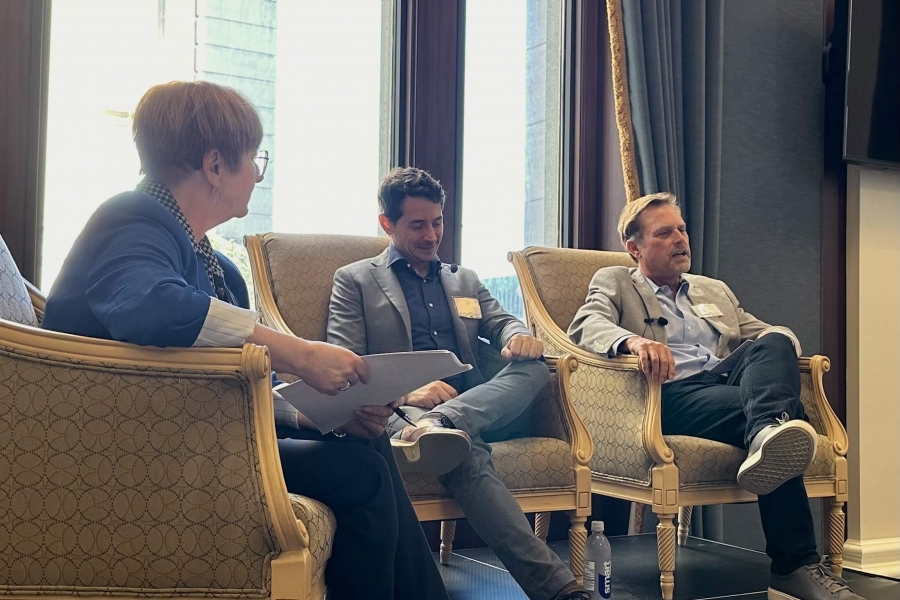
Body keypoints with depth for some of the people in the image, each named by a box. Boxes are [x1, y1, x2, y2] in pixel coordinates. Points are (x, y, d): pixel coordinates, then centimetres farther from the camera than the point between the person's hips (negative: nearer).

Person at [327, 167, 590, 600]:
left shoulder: (464, 280, 30)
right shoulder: (354, 280, 13)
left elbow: (502, 323, 19)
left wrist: (520, 335, -10)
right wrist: (405, 393, -21)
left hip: (479, 410, 5)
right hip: (401, 411, -4)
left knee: (533, 365, -27)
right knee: (466, 449, -39)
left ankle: (439, 425, -52)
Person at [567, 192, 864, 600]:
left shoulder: (716, 290, 35)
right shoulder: (613, 282, 18)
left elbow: (765, 335, 29)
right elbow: (585, 328, -4)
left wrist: (779, 345, -1)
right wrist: (634, 341, -29)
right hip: (673, 394, -5)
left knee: (773, 344, -30)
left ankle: (769, 432, -58)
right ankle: (795, 564, -41)